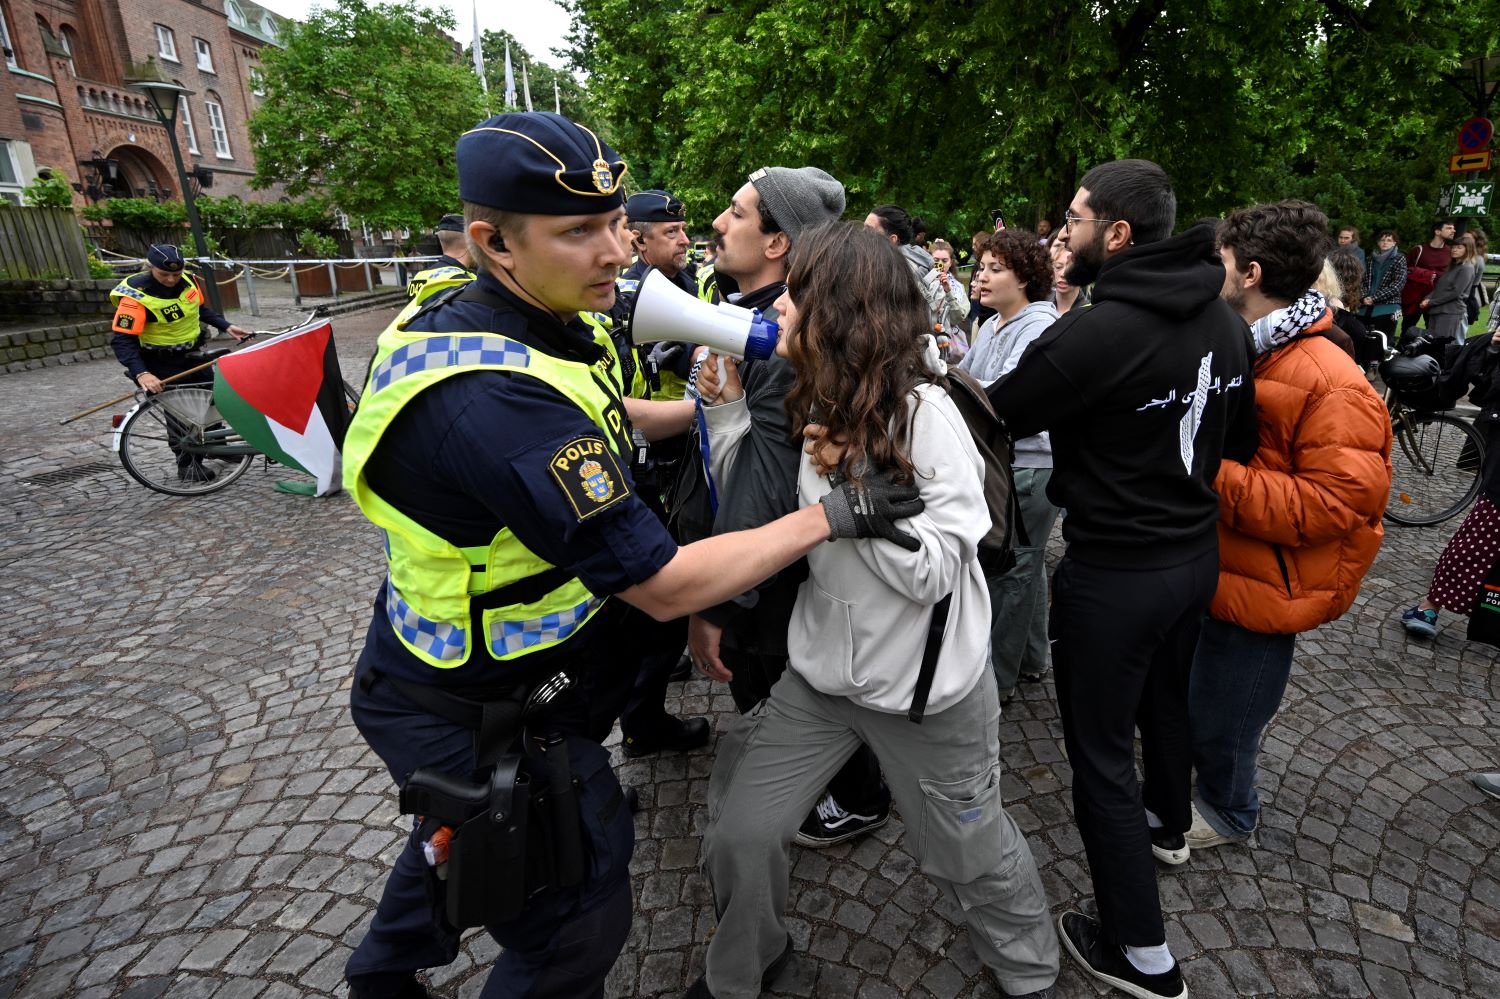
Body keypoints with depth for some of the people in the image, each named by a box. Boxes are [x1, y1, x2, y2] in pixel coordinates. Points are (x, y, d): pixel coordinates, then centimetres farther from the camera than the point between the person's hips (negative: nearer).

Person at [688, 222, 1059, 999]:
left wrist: (838, 487, -25)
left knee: (969, 854, 18)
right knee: (737, 836, 9)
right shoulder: (804, 406, -1)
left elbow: (934, 571, -22)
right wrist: (727, 411, -7)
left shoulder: (923, 411, -20)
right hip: (820, 672, 5)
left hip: (926, 688, -5)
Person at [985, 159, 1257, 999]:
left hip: (1113, 573, -8)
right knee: (1167, 695, 30)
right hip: (1197, 552, 8)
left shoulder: (1097, 332, -25)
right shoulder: (1224, 319, 1)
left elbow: (996, 417, -17)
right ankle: (1170, 818, 58)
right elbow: (1242, 438, 11)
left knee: (1102, 752, 7)